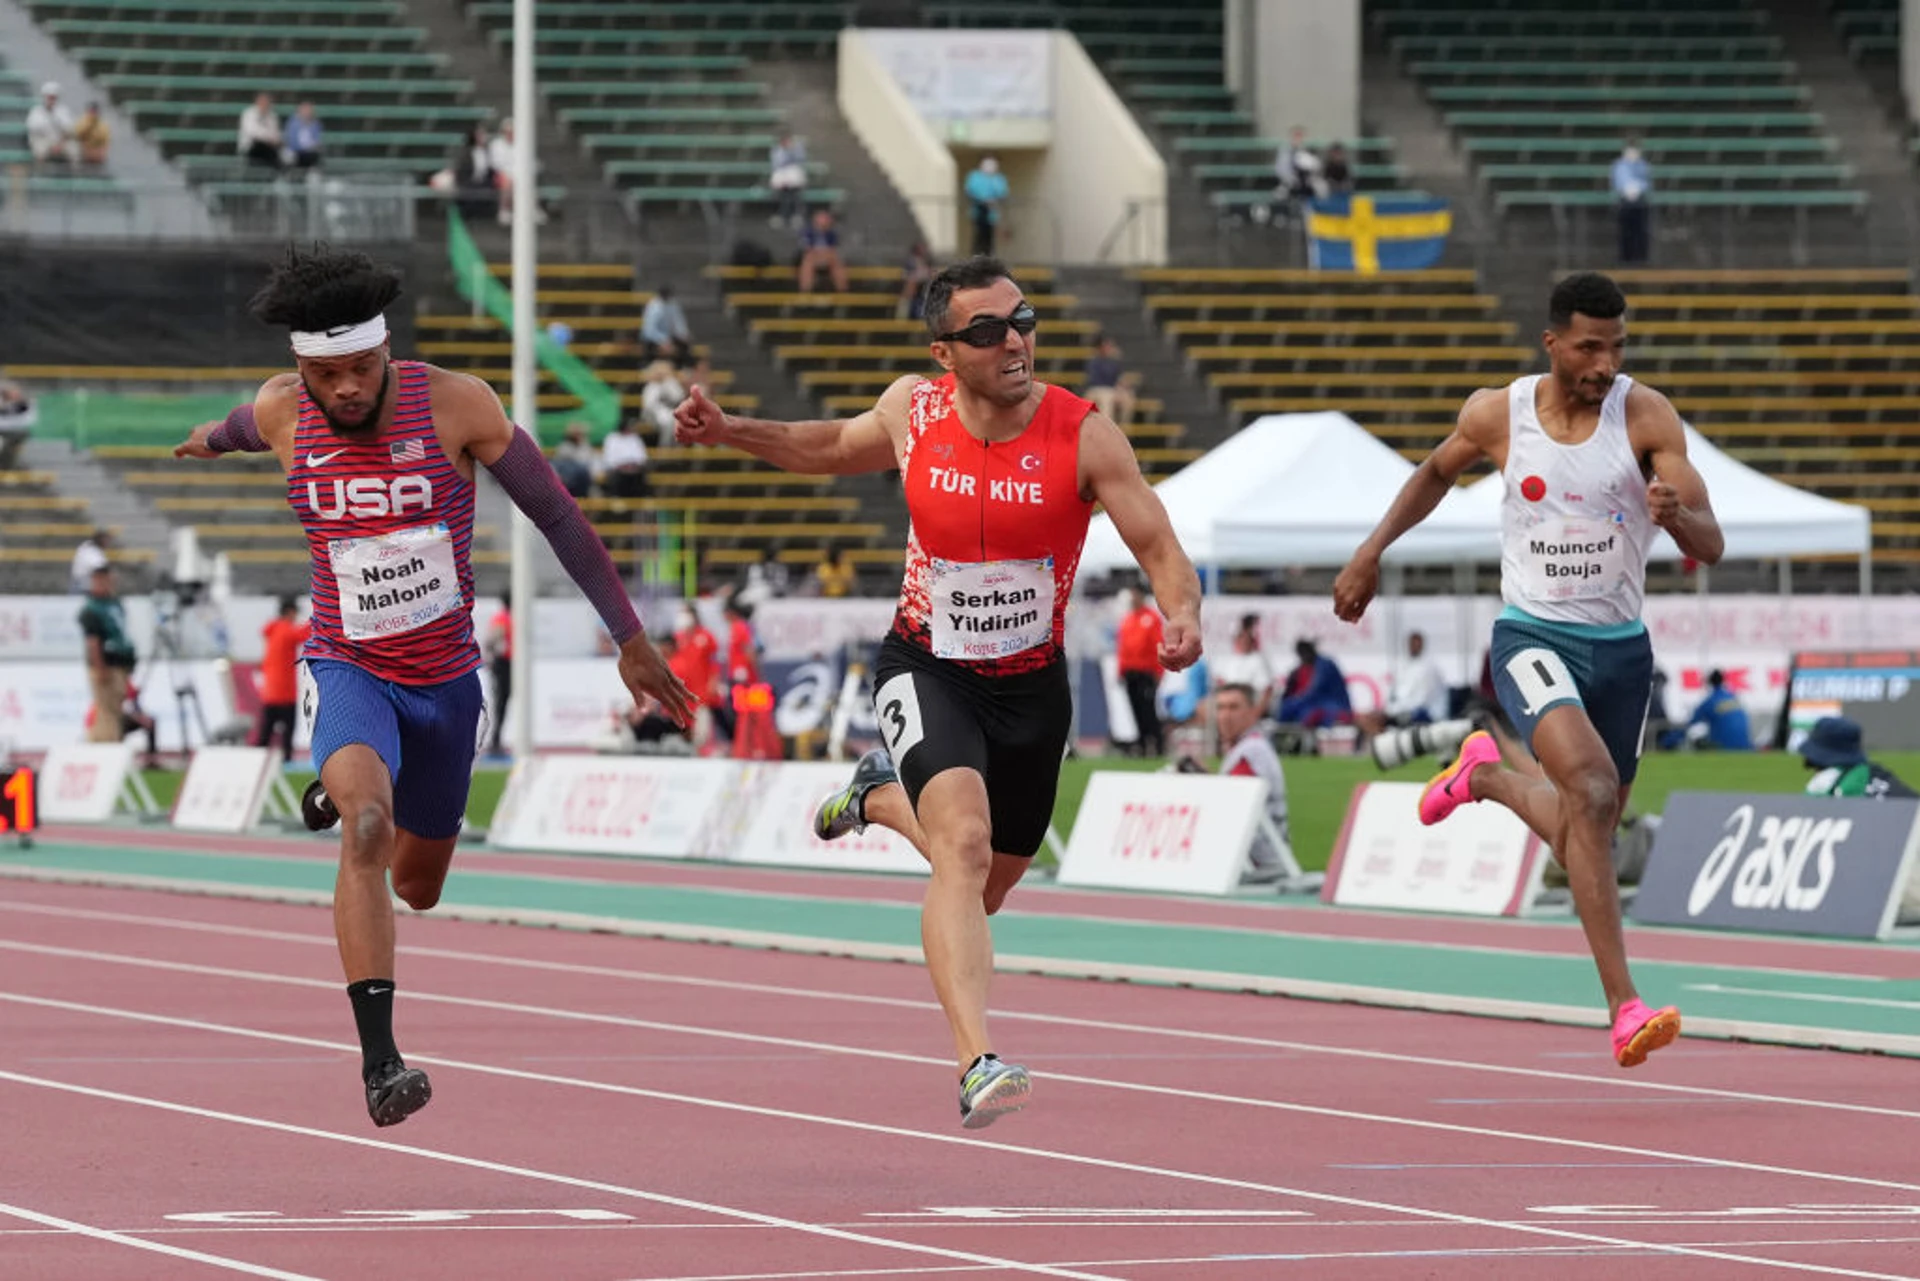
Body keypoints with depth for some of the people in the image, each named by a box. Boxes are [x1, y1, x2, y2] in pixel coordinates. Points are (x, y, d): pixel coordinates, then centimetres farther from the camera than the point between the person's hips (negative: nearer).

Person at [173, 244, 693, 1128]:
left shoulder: (454, 404, -17)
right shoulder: (282, 413, -12)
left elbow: (556, 515, -9)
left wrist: (629, 637, -7)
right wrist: (213, 440, 41)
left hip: (445, 676, 1)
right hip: (351, 671, -1)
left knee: (418, 887, 17)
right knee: (366, 827, -32)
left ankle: (340, 792, 55)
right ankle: (379, 1061, -34)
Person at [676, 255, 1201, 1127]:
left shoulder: (1083, 436, -16)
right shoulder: (912, 410, -9)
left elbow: (1158, 547, -15)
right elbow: (836, 447, 14)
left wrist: (1182, 616, -36)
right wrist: (728, 432, 3)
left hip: (1032, 686, 2)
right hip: (926, 670, -1)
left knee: (981, 891, 18)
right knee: (964, 841, -28)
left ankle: (881, 799, 52)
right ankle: (978, 1066, -37)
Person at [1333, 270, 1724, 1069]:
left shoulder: (1645, 416, -10)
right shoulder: (1497, 414, -7)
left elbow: (1711, 548, -14)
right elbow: (1437, 473, 18)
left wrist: (1676, 515, -36)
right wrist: (1372, 551, 14)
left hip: (1621, 645, 3)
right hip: (1533, 636, -3)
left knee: (1583, 843, 17)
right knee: (1592, 791, -29)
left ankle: (1486, 777, 51)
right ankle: (1623, 1008, -32)